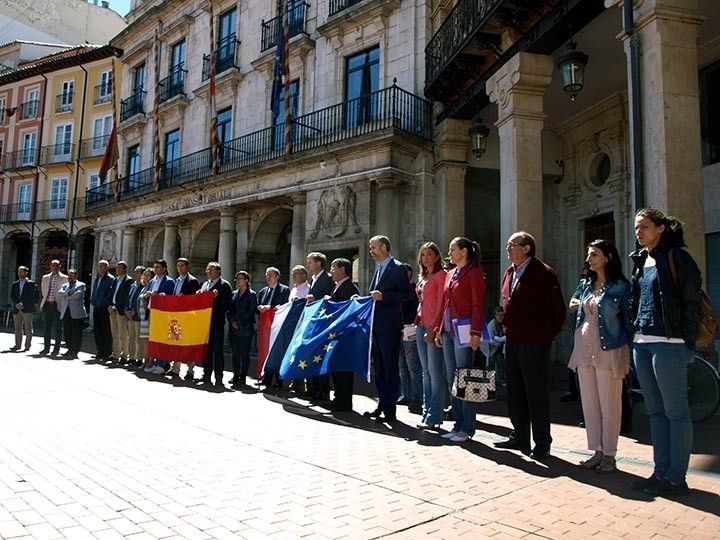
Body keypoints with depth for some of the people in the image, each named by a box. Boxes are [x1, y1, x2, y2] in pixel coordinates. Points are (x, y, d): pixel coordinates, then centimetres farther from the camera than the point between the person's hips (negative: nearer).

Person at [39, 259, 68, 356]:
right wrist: (44, 300, 16)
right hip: (47, 304, 4)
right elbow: (43, 290, 22)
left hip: (57, 305, -4)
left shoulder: (64, 278, 0)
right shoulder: (45, 278, 13)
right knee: (47, 327, 8)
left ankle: (56, 349, 4)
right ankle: (46, 348, 15)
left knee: (57, 328, -1)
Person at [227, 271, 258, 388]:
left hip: (245, 329, -5)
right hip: (233, 329, 5)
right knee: (235, 354, 8)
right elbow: (229, 310, 13)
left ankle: (242, 377, 5)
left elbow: (251, 311, -8)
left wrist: (240, 323, -11)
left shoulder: (252, 294, -2)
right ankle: (236, 375, 17)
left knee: (244, 354, -1)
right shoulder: (234, 294, 15)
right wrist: (232, 322, -3)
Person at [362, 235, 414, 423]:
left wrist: (383, 296, -21)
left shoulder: (397, 268, -9)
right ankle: (382, 405, 25)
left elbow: (408, 293, -15)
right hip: (376, 326, 9)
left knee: (390, 368, -2)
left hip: (389, 326, -9)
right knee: (378, 368, 14)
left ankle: (390, 411, 5)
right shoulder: (378, 268, 17)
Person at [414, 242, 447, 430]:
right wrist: (418, 321, 11)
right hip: (421, 326, 8)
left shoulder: (441, 275, -5)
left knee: (435, 372, -6)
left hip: (433, 327, -8)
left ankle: (434, 417, -1)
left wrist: (433, 328, -17)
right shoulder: (422, 277, 19)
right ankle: (427, 413, 17)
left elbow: (441, 304, -12)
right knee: (426, 371, 11)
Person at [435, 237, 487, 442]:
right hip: (448, 331, 8)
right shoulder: (450, 274, 17)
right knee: (452, 379, 10)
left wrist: (475, 333, -18)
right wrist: (439, 329, 16)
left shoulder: (473, 273, -5)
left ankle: (467, 428, 5)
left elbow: (478, 305, -11)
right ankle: (458, 424, 19)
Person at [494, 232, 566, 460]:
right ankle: (520, 437, 26)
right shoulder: (509, 273, 14)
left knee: (536, 393, 0)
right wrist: (507, 326, 14)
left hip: (534, 343, -8)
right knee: (515, 392, 14)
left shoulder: (543, 273, -10)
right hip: (512, 341, 8)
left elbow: (558, 309, -8)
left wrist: (548, 336, -5)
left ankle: (542, 443, 12)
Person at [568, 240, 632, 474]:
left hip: (608, 349, -6)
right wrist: (574, 306, 4)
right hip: (584, 347, 7)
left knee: (609, 405, 0)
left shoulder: (621, 286, -5)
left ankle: (609, 456, 12)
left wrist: (628, 353, -7)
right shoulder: (586, 284, 13)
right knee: (589, 404, 10)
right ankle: (597, 452, 21)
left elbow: (627, 318, -4)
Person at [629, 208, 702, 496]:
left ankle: (676, 478, 9)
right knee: (655, 411, 13)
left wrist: (686, 342, -14)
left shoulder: (675, 257, -6)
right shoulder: (640, 260, 16)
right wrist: (636, 331, 14)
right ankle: (661, 472, 22)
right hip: (642, 343, 8)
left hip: (668, 344, -8)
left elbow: (691, 300, -10)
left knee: (675, 411, 0)